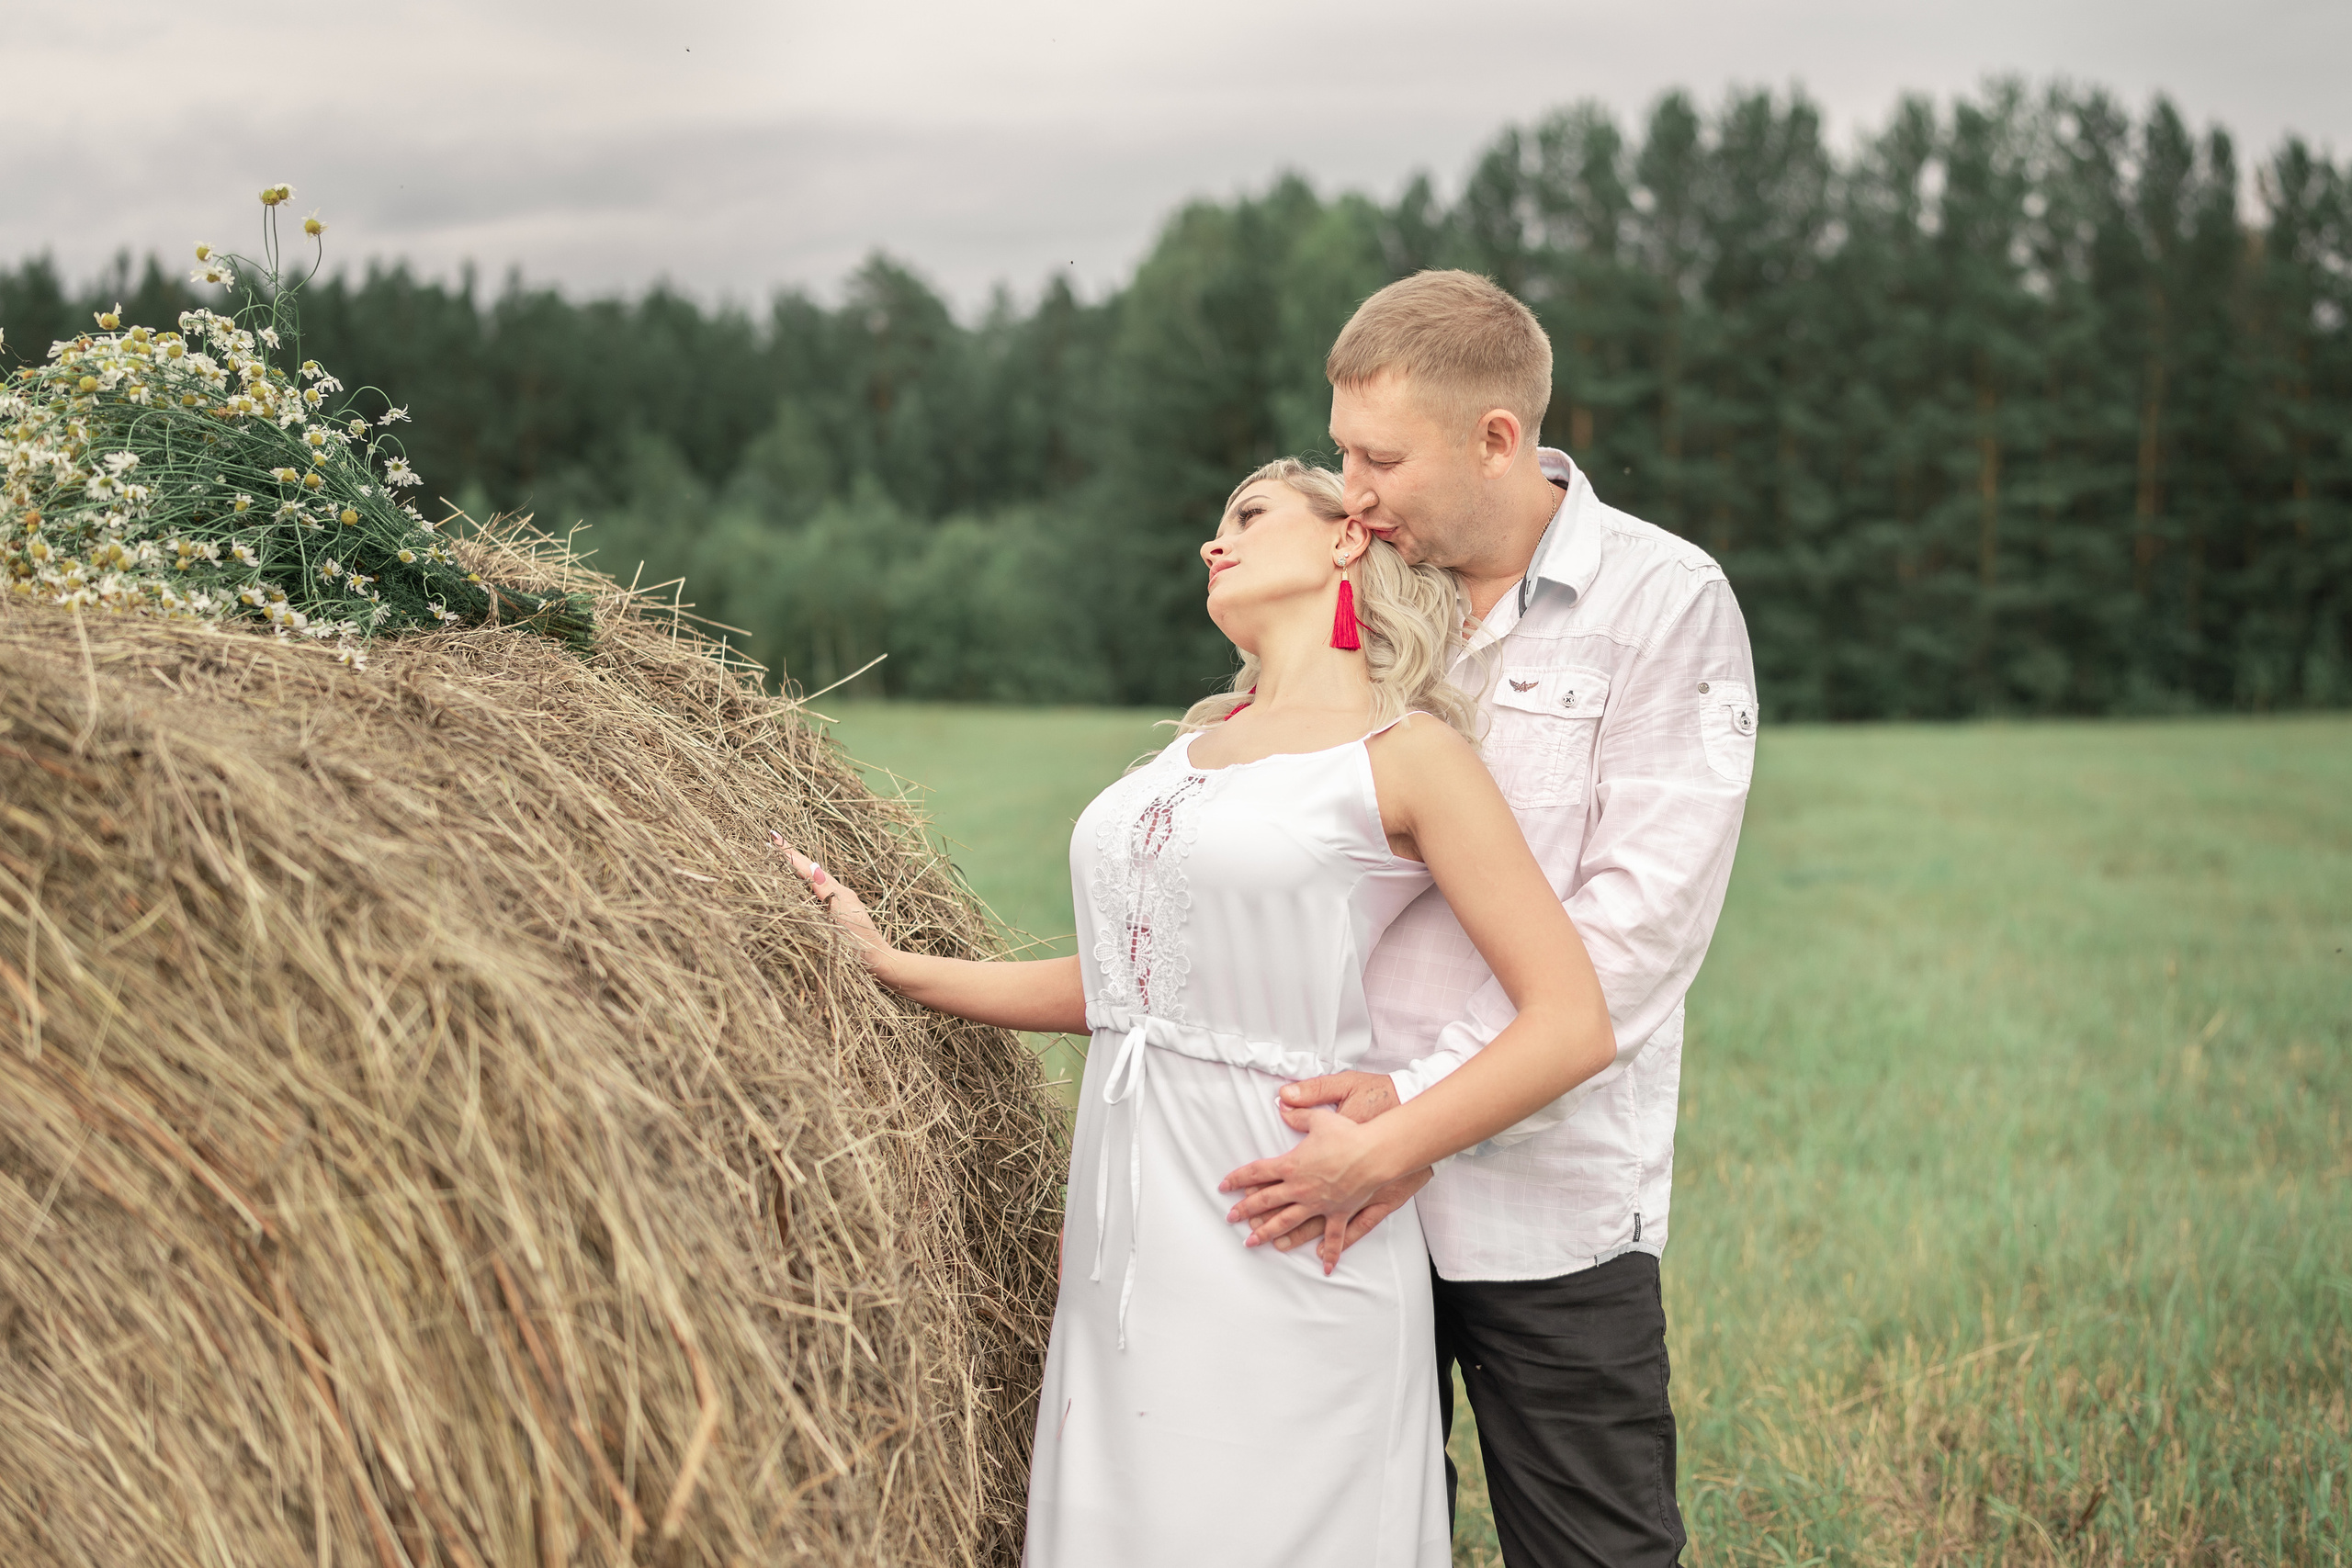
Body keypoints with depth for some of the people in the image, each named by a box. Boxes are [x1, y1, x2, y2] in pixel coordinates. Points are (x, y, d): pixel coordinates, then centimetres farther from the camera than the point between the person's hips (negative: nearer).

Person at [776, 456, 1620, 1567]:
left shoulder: (1403, 752, -5)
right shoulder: (1200, 742, 16)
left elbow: (1573, 1024, -10)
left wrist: (1378, 1158, -16)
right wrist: (893, 968, 16)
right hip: (1127, 1249, 7)